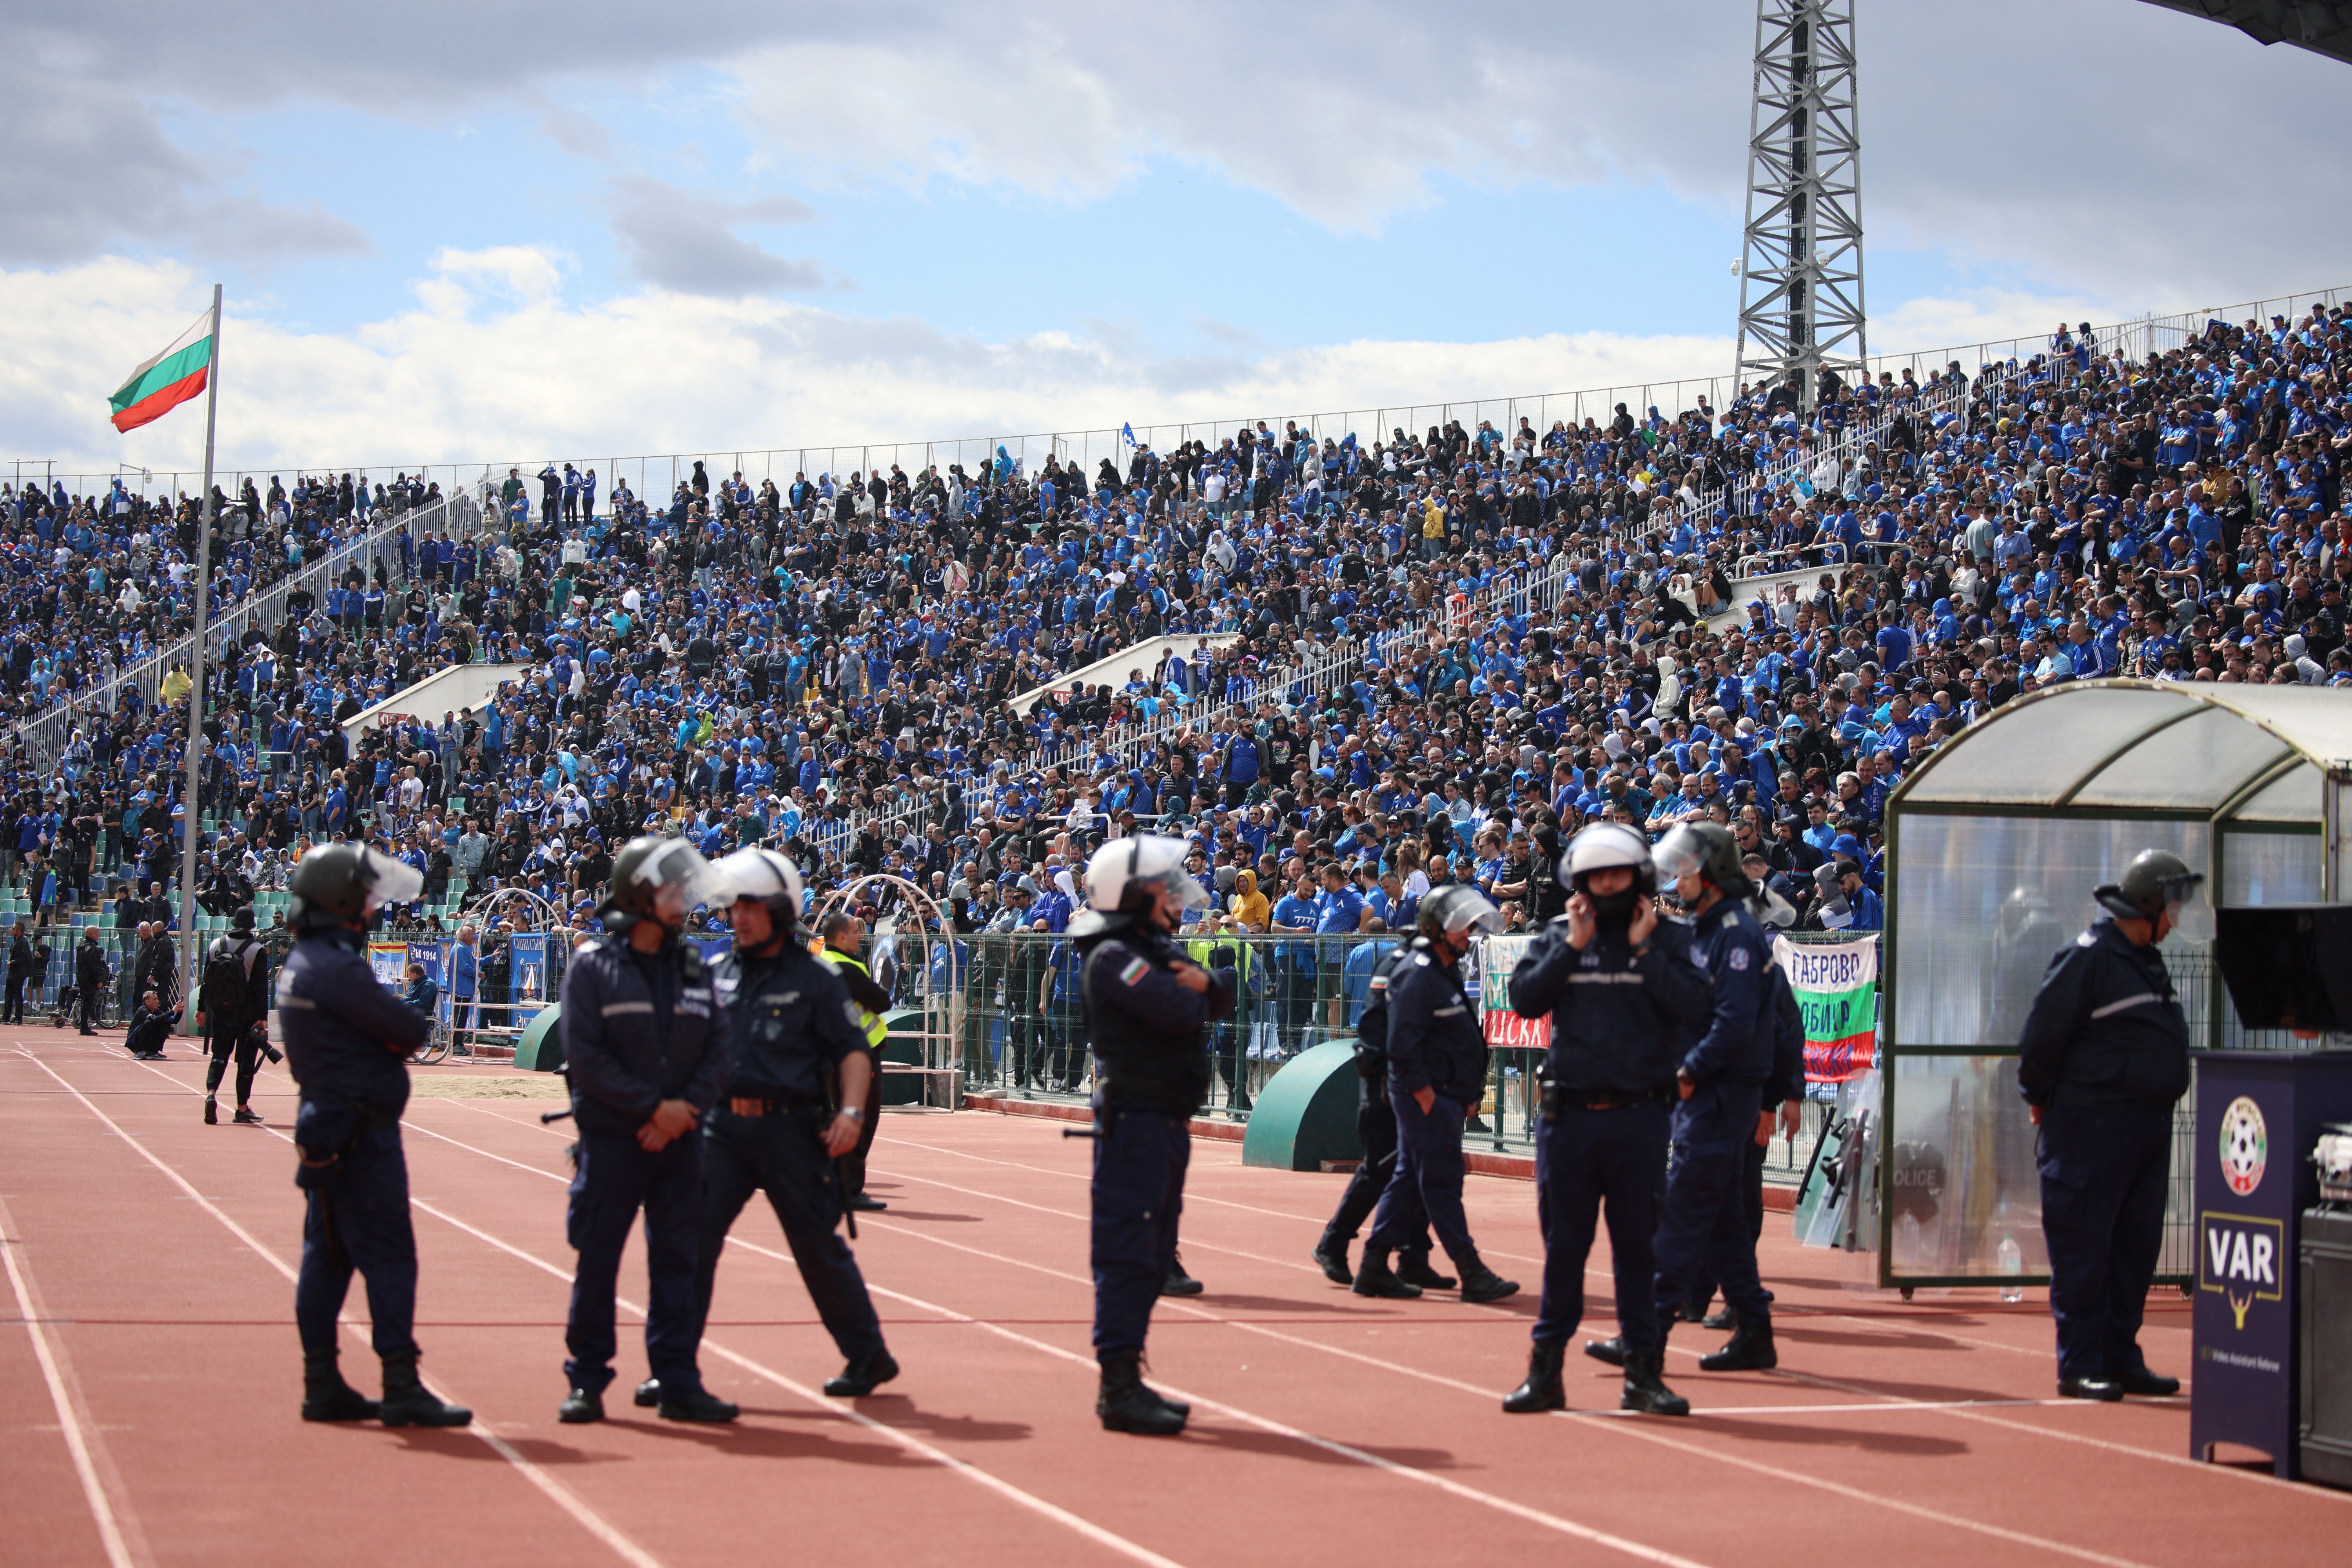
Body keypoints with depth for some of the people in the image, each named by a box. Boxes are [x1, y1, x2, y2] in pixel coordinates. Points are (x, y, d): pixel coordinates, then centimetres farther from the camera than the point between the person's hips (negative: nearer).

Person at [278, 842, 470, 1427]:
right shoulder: (337, 967, -18)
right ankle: (401, 1388, -8)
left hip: (325, 1131, 10)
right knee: (388, 1255, -8)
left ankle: (322, 1385, 15)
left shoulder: (301, 963, 14)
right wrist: (408, 1027, 3)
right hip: (361, 1132, -10)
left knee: (327, 1255, 11)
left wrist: (391, 1032, -2)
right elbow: (412, 1031, -17)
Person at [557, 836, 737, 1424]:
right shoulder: (593, 967, -4)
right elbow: (584, 1056, -12)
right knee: (596, 1260, 1)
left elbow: (717, 1050, 5)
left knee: (680, 1260, 6)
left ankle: (678, 1381, 12)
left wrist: (687, 1108, -11)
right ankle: (587, 1380, 10)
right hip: (610, 1140, -4)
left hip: (679, 1141, 4)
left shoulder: (693, 967, 9)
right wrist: (655, 1106, -15)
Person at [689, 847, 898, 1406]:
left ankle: (868, 1357, 21)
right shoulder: (721, 975, 10)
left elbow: (852, 1049, -6)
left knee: (818, 1246, 5)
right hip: (723, 1125, 4)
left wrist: (850, 1112, -18)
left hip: (790, 1128, -4)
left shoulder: (816, 978, -4)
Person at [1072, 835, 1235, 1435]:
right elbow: (1178, 1010, -24)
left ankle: (1126, 1379, 21)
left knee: (1153, 1259, 14)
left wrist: (1206, 981, -12)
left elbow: (1222, 996, 10)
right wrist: (1194, 990, -1)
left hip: (1169, 1123, 10)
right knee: (1127, 1253, -10)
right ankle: (1119, 1386, -10)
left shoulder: (1160, 949, 17)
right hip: (1134, 1120, -10)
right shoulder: (1113, 957, -14)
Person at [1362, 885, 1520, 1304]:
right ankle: (1472, 1275, -5)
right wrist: (1427, 1096, -18)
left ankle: (1373, 1269, 16)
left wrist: (1468, 1093, 16)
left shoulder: (1446, 972, 17)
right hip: (1427, 1097, -10)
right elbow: (1402, 1045, -20)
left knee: (1409, 1179, 12)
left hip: (1446, 1096, 10)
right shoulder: (1417, 975, -15)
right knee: (1442, 1182, -6)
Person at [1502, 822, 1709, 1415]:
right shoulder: (1557, 938, 7)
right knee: (1563, 1245, 6)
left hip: (1639, 1116, -1)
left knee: (1639, 1245, 5)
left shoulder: (1669, 939, 4)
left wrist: (1645, 950, -11)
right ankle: (1546, 1370, 12)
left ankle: (1643, 1369, 12)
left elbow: (1693, 1007, -10)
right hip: (1569, 1115, 1)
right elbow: (1525, 998, -6)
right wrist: (1572, 947, -9)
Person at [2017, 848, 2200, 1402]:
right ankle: (2079, 1366, -1)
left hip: (2150, 1124, 9)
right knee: (2084, 1250, -4)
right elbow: (2042, 1035, -11)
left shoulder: (2149, 961, 16)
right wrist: (2041, 1101, -2)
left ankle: (2121, 1358, 18)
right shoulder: (2089, 957, -12)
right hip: (2093, 1126, -9)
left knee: (2136, 1247, 11)